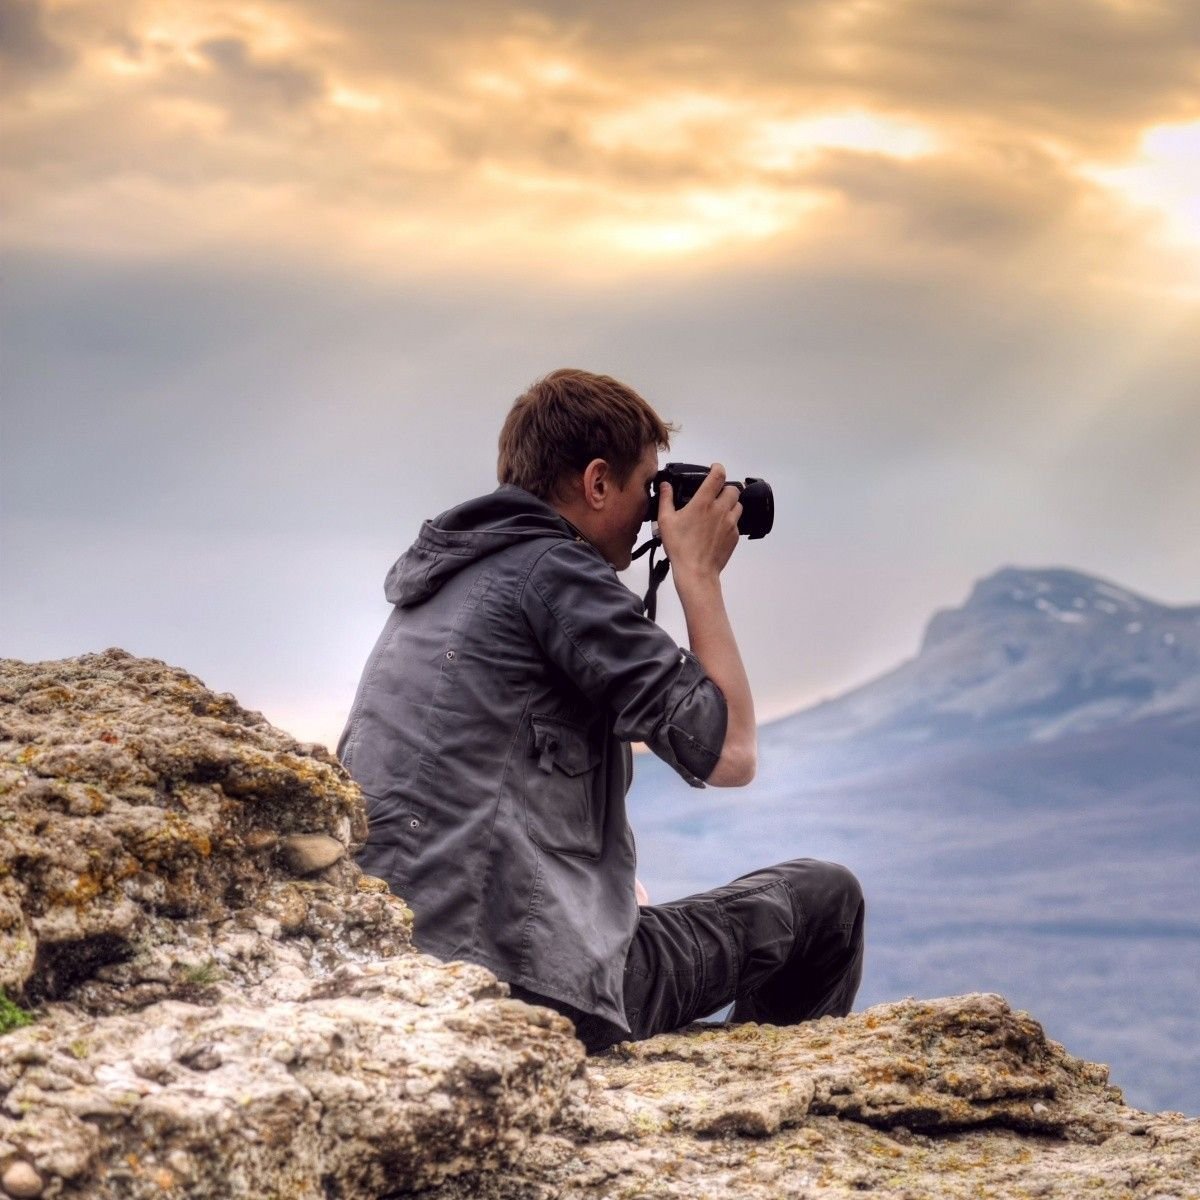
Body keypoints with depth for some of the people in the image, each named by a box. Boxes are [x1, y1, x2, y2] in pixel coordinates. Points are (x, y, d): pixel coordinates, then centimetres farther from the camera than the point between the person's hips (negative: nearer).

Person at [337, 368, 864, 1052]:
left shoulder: (440, 575, 17)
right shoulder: (550, 567, -10)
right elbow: (728, 752, -10)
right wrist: (699, 573, 0)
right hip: (541, 988, -9)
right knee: (824, 899, 7)